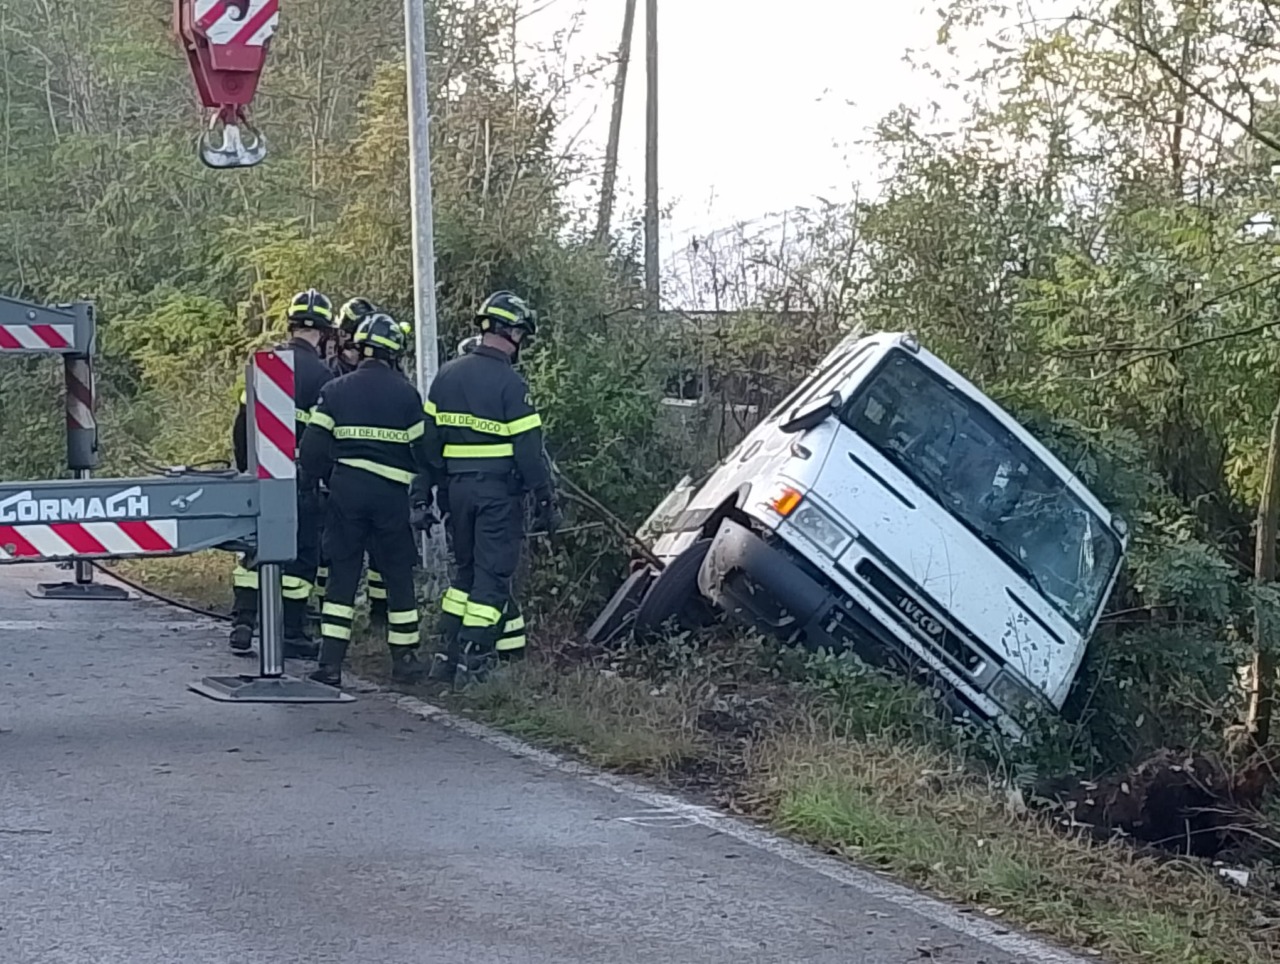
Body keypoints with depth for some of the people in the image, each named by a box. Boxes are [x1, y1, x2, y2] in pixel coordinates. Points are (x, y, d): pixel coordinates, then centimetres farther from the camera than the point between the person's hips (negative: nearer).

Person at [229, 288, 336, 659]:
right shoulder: (320, 375, -10)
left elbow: (242, 422, 9)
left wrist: (245, 467, 19)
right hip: (298, 474, -5)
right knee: (301, 554, 3)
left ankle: (242, 625, 11)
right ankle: (292, 635, 6)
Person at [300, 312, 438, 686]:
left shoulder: (335, 391, 3)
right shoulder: (406, 393, -1)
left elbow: (312, 449, 0)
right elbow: (422, 451, 1)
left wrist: (324, 479, 17)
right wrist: (425, 500, 11)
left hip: (345, 491, 1)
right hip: (391, 493, -1)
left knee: (342, 574, 5)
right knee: (399, 574, 10)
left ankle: (330, 662, -1)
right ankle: (404, 659, 14)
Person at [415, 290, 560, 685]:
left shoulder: (447, 375, 7)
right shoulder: (510, 384, -12)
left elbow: (428, 441, 8)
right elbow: (528, 450, -13)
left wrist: (423, 495, 12)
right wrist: (546, 502, -6)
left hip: (456, 488, 6)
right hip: (499, 490, -6)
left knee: (466, 569, 17)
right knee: (493, 573, 0)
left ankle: (448, 653, 13)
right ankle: (474, 658, -3)